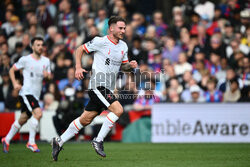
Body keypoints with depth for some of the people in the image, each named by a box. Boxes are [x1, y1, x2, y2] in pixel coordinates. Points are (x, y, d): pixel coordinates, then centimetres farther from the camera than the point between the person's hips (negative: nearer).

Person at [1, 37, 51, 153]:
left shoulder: (46, 61, 11)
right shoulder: (25, 59, -4)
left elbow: (49, 77, 16)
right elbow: (12, 70, 5)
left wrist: (47, 75, -9)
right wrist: (15, 83, -9)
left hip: (36, 95, 7)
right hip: (26, 92, -7)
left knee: (23, 119, 14)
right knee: (38, 113, -25)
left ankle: (6, 140, 31)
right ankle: (31, 142, -17)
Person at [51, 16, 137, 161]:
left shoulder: (123, 46, 12)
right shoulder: (100, 42, -8)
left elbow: (123, 66, 21)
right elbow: (80, 49, 3)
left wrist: (130, 65, 0)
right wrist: (78, 67, -7)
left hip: (109, 88, 7)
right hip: (98, 85, -7)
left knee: (86, 120, 8)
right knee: (118, 110, -22)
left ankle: (59, 142, 19)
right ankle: (98, 140, -10)